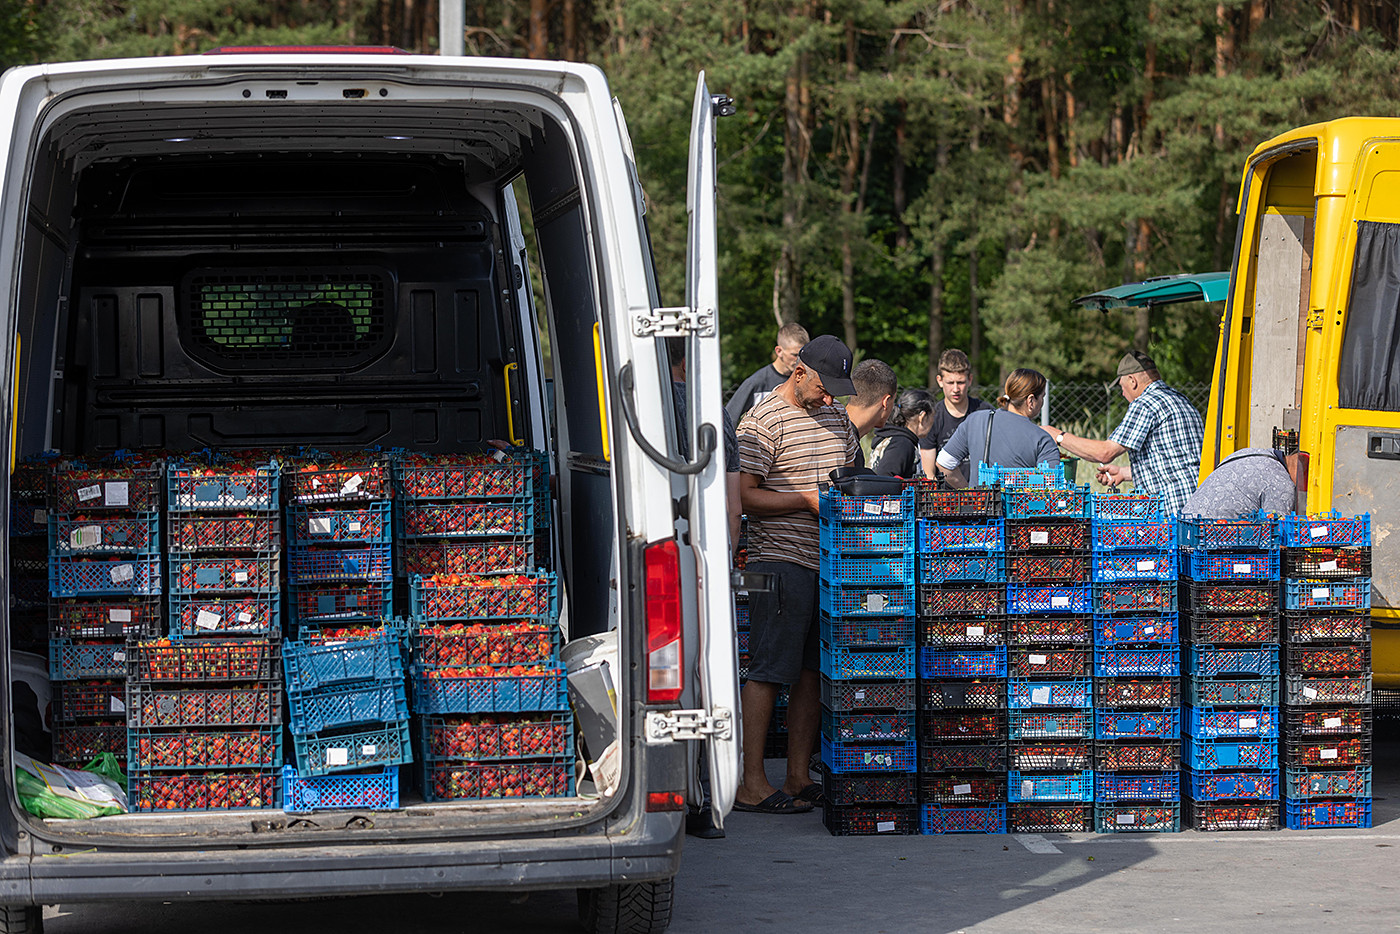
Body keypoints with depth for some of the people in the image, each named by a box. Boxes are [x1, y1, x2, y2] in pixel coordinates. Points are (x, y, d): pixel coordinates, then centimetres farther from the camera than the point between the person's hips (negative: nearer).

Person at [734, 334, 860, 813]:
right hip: (781, 562, -8)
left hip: (830, 562, 8)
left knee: (812, 671, 8)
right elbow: (744, 495, -13)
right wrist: (808, 500, -17)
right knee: (768, 673, -8)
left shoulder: (836, 417, 16)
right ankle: (752, 786, -6)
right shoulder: (763, 422, -8)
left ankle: (798, 778, 14)